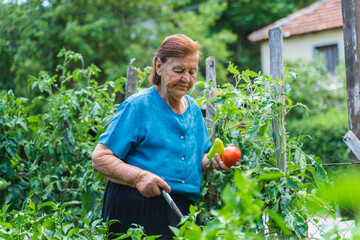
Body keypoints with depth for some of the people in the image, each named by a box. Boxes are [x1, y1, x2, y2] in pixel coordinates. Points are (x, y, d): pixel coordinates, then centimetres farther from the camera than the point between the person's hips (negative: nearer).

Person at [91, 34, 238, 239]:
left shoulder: (193, 109, 14)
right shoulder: (137, 106, -7)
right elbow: (100, 158, -10)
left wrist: (212, 161, 3)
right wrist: (138, 177, -24)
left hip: (182, 209, 6)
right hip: (138, 210, -6)